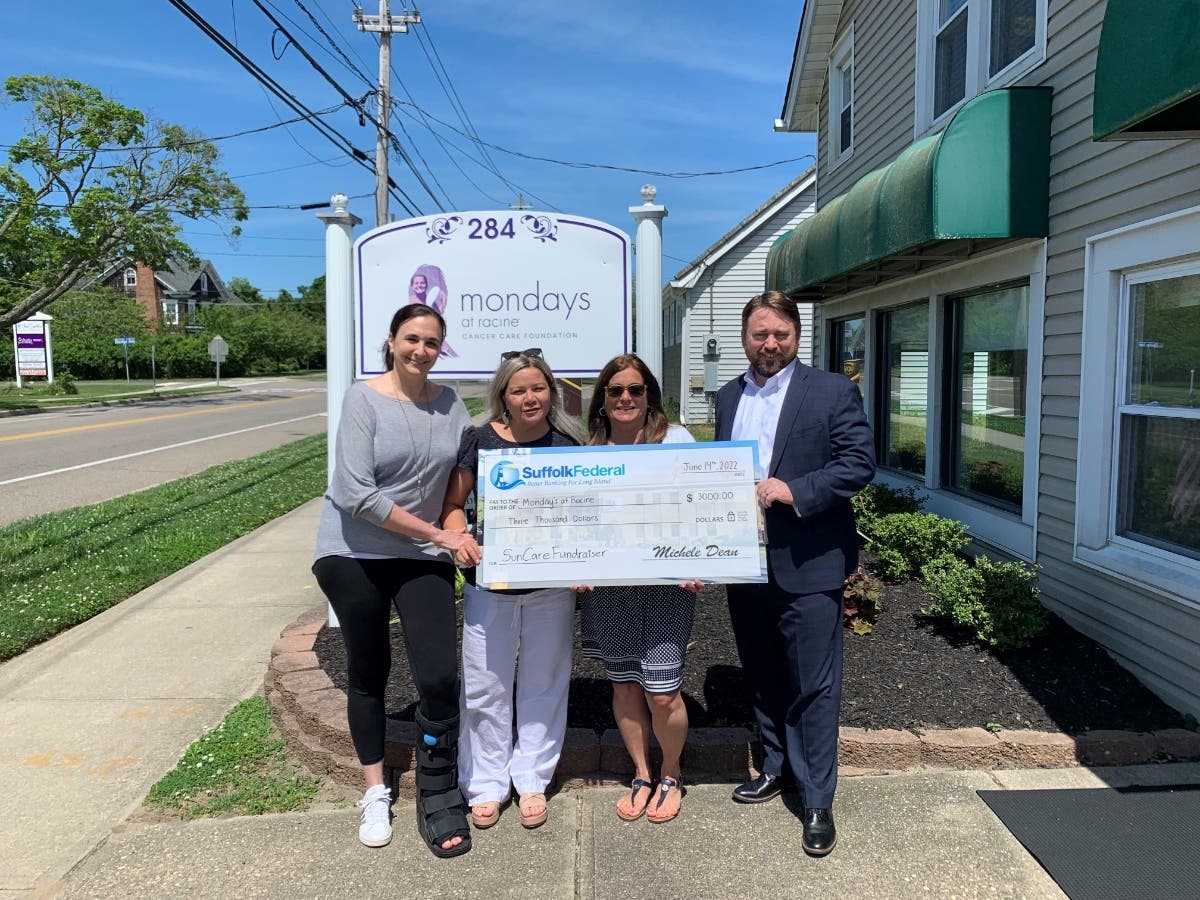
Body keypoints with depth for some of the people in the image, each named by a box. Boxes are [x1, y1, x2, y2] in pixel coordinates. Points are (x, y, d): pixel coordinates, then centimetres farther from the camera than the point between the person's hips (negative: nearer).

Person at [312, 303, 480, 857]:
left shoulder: (450, 405, 1)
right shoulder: (363, 399, -12)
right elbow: (357, 494, -19)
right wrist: (438, 534, -19)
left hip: (423, 559, 2)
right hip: (353, 555, -2)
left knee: (440, 676, -8)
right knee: (368, 673, 11)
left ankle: (438, 799, 12)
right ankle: (376, 792, 31)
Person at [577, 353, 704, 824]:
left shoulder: (675, 438, 0)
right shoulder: (591, 449, 7)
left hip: (667, 580, -3)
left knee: (662, 692, -2)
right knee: (625, 685, 12)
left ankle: (670, 777, 25)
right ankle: (641, 777, 31)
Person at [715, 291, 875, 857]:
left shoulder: (832, 392, -5)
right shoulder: (727, 398, 11)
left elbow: (859, 463, -11)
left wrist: (792, 490, -21)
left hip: (808, 566, -5)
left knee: (814, 686, 2)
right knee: (763, 678, 19)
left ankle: (818, 800, 17)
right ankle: (777, 767, 38)